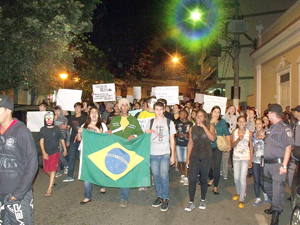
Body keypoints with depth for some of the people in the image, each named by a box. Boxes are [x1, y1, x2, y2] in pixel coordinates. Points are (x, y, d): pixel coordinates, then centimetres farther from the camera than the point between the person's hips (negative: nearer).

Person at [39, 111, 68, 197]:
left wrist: (65, 150, 12)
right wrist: (44, 152, -12)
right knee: (46, 170, 11)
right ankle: (53, 180, 41)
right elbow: (41, 141, -2)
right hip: (46, 152, 3)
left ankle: (50, 188, -1)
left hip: (55, 152, -2)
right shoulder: (43, 129, 1)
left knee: (53, 169, -5)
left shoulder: (57, 129, -2)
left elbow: (62, 140, 6)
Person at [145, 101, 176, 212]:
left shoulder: (169, 122, 5)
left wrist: (173, 155, 3)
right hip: (153, 154, 2)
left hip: (165, 154, -2)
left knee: (164, 176, -7)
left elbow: (172, 140, 6)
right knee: (156, 176, 7)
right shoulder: (150, 122, 10)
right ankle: (159, 196, 23)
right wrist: (147, 133, -7)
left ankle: (165, 199, 7)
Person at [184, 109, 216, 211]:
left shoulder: (210, 126, -1)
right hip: (195, 156, 1)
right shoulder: (192, 129, 6)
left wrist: (203, 126, -19)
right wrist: (188, 158, 7)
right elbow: (190, 143, 9)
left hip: (206, 157, -1)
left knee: (204, 179, 9)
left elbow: (212, 138, -18)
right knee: (192, 179, -5)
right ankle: (191, 202, 7)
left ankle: (202, 200, 28)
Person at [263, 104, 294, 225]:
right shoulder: (271, 128, 13)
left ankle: (276, 214, 13)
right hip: (268, 163, 9)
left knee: (277, 190, -2)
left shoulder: (284, 128, -13)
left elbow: (288, 148, -16)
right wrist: (264, 160, 18)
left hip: (278, 164, -9)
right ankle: (275, 206, 39)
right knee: (267, 187, 19)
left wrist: (284, 165, -21)